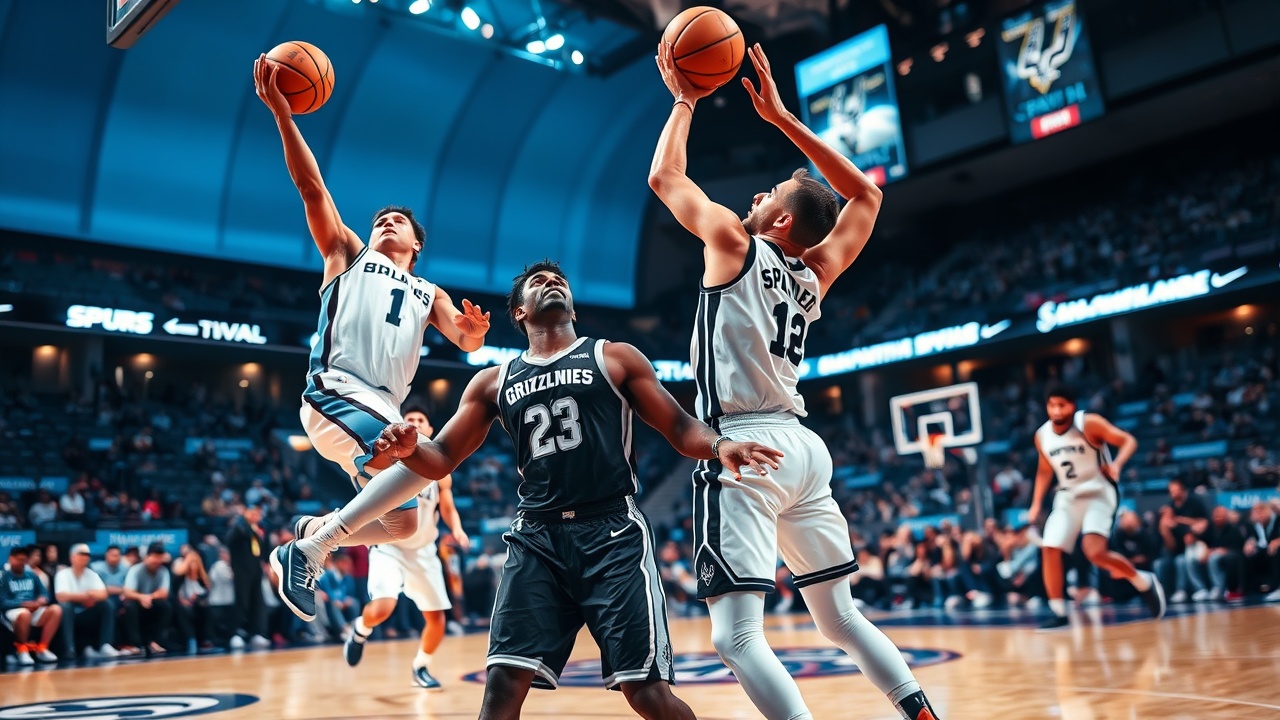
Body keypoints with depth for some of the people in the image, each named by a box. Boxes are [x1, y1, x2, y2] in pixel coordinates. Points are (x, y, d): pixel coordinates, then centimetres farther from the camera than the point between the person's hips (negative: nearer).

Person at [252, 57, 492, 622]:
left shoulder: (429, 295, 28)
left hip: (384, 407, 6)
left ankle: (315, 531, 27)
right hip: (335, 390, -6)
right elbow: (311, 186, 9)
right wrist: (280, 110, 1)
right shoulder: (348, 256, 20)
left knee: (404, 523, 7)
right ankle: (308, 551, -23)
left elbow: (465, 342, 10)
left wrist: (474, 331, -14)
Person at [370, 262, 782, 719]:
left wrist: (718, 445, -17)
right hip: (535, 539, 3)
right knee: (504, 680, -8)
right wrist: (409, 449, -9)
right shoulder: (493, 382, 16)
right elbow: (442, 459, 15)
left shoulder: (615, 358, 10)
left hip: (613, 532, -2)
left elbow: (679, 428, 6)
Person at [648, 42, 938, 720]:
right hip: (805, 446, 7)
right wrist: (780, 117, 27)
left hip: (746, 447, -7)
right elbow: (865, 192, 27)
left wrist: (684, 100, 26)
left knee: (736, 635, -9)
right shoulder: (815, 275, 14)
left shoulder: (734, 242, 0)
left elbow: (664, 177, 12)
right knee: (842, 617, 18)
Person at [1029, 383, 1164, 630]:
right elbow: (1045, 471, 17)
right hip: (1068, 497, 6)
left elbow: (1129, 441, -18)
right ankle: (1058, 613, 4)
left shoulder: (1089, 423, -15)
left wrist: (1117, 464, -37)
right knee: (1049, 550, -7)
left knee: (1095, 552, -23)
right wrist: (1036, 505, 10)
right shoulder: (1042, 436, 2)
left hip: (1099, 493, -6)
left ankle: (1144, 582, 2)